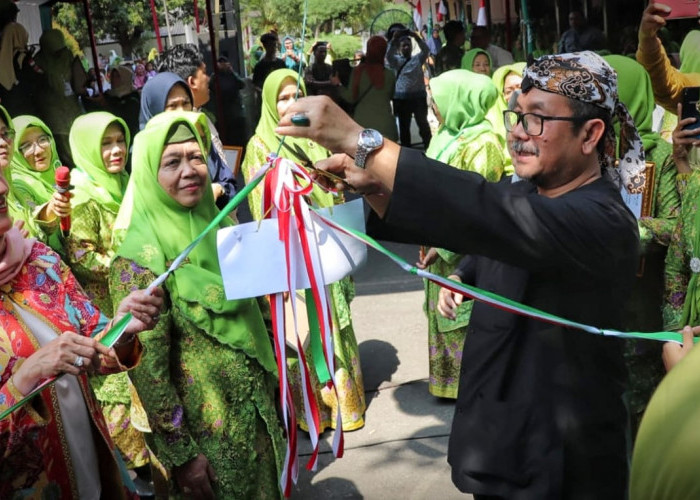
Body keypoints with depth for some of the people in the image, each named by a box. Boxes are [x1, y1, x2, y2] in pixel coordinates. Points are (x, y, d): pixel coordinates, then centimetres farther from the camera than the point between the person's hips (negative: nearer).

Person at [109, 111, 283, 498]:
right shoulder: (141, 256, -20)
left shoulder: (217, 223, 0)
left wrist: (271, 379, 14)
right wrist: (181, 453, -17)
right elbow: (147, 367, -20)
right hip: (204, 427, -6)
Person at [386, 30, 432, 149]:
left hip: (419, 96, 0)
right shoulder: (396, 60, 9)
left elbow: (426, 50, -6)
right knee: (404, 126, 7)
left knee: (423, 123, 4)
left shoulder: (417, 59, 10)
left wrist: (416, 37, -16)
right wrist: (394, 39, -20)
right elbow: (389, 54, -10)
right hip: (401, 98, 0)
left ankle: (429, 148, 10)